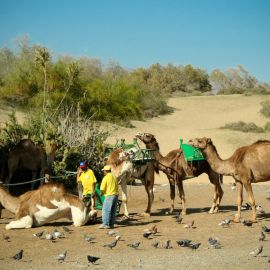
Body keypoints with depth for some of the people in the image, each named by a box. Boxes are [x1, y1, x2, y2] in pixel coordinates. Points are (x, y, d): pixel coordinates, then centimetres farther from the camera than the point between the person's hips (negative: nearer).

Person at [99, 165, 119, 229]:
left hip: (109, 195, -7)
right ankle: (111, 224, 11)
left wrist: (101, 193, 11)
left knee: (106, 210, -4)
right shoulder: (114, 177, 14)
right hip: (116, 195, 7)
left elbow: (102, 189, -10)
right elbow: (117, 186, 15)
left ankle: (106, 224, -8)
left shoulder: (105, 178, -8)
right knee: (113, 211, 10)